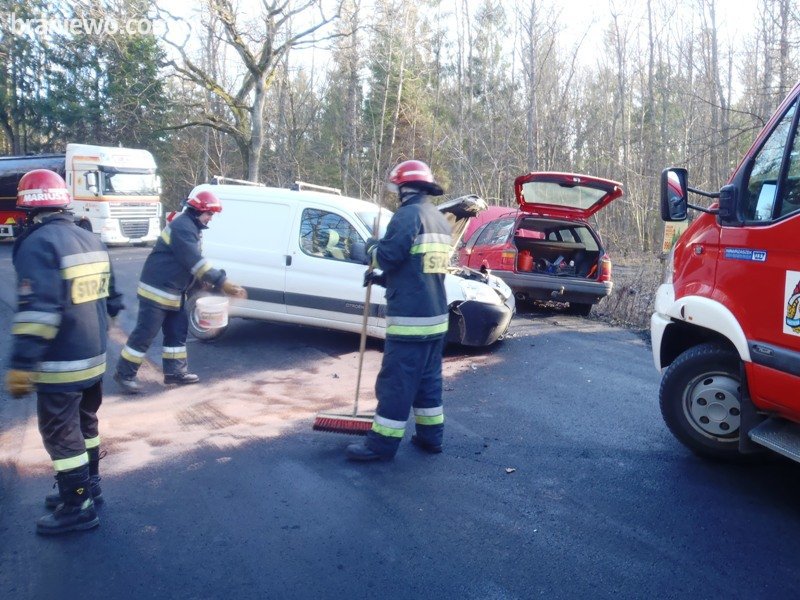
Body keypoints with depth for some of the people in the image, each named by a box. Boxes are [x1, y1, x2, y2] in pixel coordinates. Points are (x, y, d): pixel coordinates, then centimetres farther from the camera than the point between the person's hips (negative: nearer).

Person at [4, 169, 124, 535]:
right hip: (94, 357, 9)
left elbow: (37, 312, -26)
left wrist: (21, 365, -23)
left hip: (61, 365, -8)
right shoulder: (91, 240, 9)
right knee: (85, 424, 21)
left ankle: (78, 507, 12)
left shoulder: (37, 244, -17)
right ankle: (87, 486, 35)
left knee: (60, 433, 3)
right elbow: (109, 298, 16)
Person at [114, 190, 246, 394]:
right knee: (145, 333, -3)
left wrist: (220, 281, 7)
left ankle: (175, 371, 22)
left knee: (177, 331, 13)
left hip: (174, 291, 10)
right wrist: (223, 282, -27)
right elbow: (195, 262, -27)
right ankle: (125, 373, 8)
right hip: (157, 289, -10)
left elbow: (194, 261, 19)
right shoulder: (182, 227, -20)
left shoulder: (191, 227, 13)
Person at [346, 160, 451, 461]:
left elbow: (390, 256, -20)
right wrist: (381, 278, 20)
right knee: (428, 379, 17)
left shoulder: (409, 214, -11)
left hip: (410, 317, -9)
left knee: (395, 381, -3)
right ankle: (430, 435, 24)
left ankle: (382, 444, 5)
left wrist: (373, 249, 3)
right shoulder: (441, 220, 18)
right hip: (436, 315, 9)